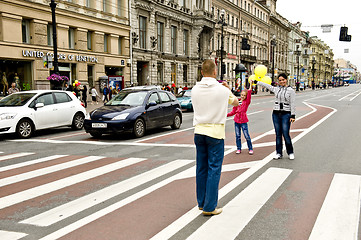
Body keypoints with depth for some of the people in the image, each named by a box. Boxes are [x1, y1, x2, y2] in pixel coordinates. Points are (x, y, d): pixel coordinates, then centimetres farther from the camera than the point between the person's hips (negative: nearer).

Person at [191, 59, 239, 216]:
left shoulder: (195, 89, 0)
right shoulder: (222, 90, -9)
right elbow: (236, 102, 9)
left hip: (199, 131, 4)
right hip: (215, 132, -4)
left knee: (201, 168, 13)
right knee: (214, 169, 1)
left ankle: (201, 202, 23)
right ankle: (209, 207, 2)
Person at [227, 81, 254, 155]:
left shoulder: (246, 102, -3)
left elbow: (249, 94, -18)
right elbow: (233, 111, 11)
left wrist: (250, 85, -26)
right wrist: (226, 114, 0)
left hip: (243, 121, -4)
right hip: (236, 120, 4)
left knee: (247, 136, -3)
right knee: (237, 135, 9)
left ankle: (250, 149, 9)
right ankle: (239, 149, 20)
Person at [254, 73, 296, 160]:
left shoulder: (291, 90, -2)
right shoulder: (276, 89, 9)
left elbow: (292, 104, -4)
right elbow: (266, 85, 18)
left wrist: (293, 116, -9)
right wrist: (256, 82, 21)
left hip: (286, 114, -4)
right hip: (276, 114, 4)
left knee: (286, 134, -7)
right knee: (278, 134, 6)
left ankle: (290, 153, 9)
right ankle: (279, 153, 13)